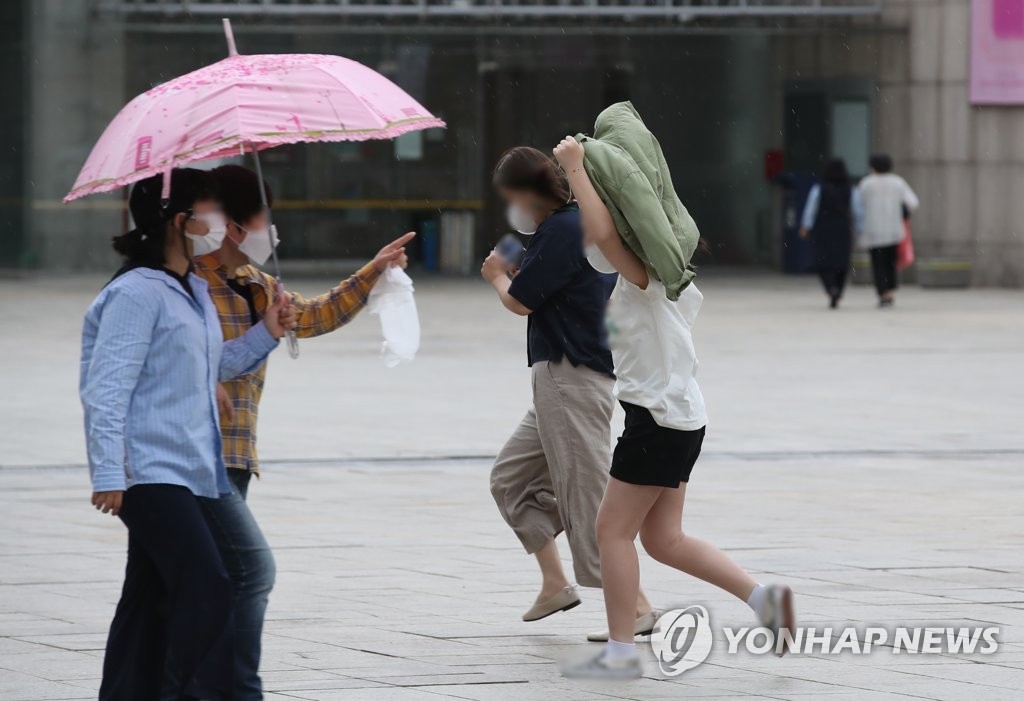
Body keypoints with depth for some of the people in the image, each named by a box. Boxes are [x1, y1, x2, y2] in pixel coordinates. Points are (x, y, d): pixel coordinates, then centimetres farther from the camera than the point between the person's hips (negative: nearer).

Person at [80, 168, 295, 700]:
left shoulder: (194, 292, 17)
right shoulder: (138, 293, -13)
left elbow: (213, 366, 31)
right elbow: (105, 390, -17)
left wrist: (265, 335, 16)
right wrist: (108, 474, -22)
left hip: (186, 472, 10)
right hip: (149, 473, -10)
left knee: (150, 600, 11)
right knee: (206, 588, -17)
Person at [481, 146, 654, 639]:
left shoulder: (562, 230, -16)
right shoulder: (581, 224, 14)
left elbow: (520, 302, -12)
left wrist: (498, 276, 8)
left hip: (572, 380, -11)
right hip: (561, 381, 11)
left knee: (585, 498, -9)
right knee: (511, 478, 17)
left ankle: (637, 607, -9)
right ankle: (555, 584, 17)